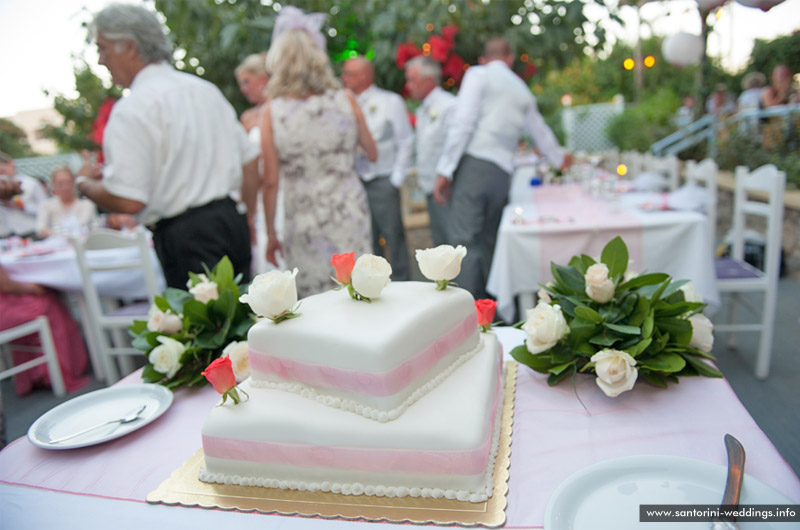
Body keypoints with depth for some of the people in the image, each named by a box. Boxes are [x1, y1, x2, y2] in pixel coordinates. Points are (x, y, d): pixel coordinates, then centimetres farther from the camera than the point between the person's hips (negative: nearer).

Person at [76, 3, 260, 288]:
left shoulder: (132, 109, -11)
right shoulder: (206, 89, 12)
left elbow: (128, 201, -17)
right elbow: (250, 159, 15)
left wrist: (84, 183, 4)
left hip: (184, 236, -7)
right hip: (231, 222, 7)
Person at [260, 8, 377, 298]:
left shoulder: (272, 112, -7)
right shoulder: (345, 100, -3)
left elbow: (271, 182, -6)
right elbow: (373, 154, 10)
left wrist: (270, 234, 4)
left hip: (303, 225, -1)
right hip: (349, 216, 1)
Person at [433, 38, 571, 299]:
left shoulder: (478, 74, 7)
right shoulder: (522, 89, 24)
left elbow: (463, 123, -7)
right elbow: (541, 132, 39)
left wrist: (445, 170, -8)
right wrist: (560, 159, 57)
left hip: (473, 166, -5)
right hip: (502, 173, 6)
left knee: (465, 241, -11)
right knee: (488, 244, 10)